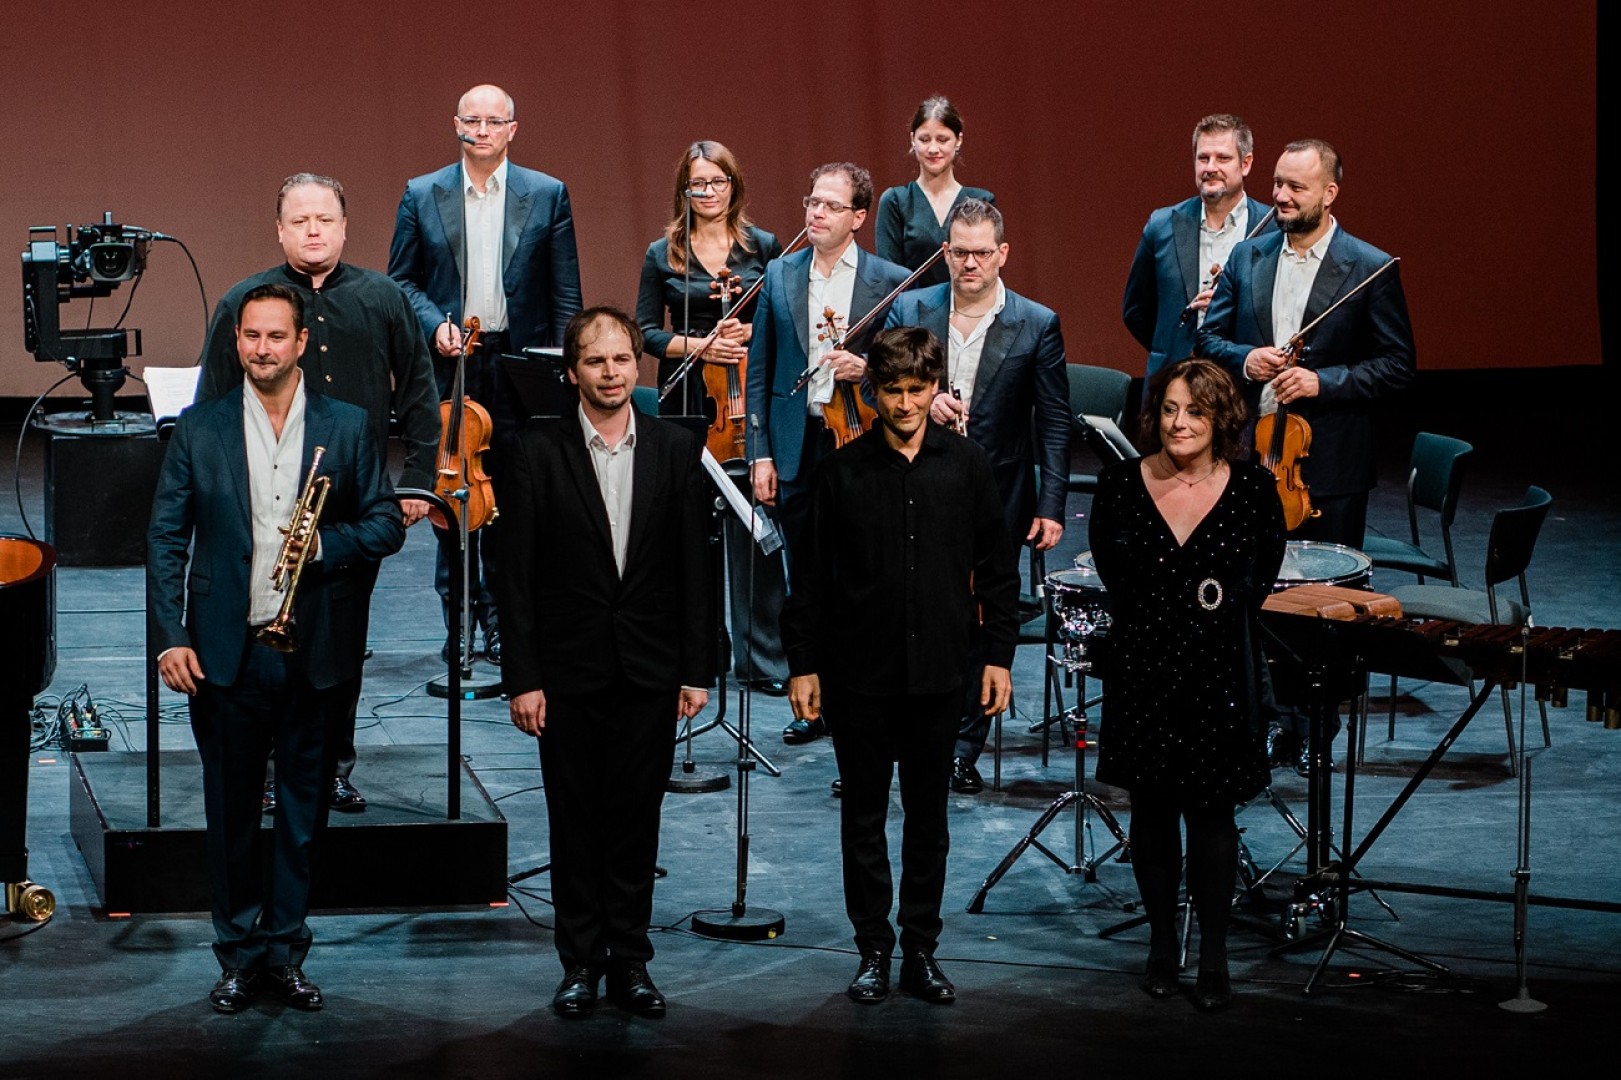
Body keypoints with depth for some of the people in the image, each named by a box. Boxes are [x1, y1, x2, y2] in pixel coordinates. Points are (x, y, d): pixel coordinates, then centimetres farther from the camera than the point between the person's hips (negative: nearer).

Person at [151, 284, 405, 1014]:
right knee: (230, 809, 6)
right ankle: (239, 953, 17)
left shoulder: (348, 428, 3)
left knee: (304, 810, 7)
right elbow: (165, 538, 2)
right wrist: (171, 638, -6)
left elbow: (387, 524, 4)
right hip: (226, 652, 0)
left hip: (316, 651, 0)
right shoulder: (199, 430, 3)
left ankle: (285, 949, 18)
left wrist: (325, 543, -15)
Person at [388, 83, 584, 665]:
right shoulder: (422, 195, 6)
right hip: (450, 367, 1)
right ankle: (460, 620, 11)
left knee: (512, 502, 2)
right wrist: (435, 324, -10)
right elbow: (401, 282, 8)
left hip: (521, 369, -1)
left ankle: (503, 620, 12)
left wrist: (565, 373, -3)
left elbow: (565, 296, 3)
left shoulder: (547, 196, 4)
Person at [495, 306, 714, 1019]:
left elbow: (695, 569, 4)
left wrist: (698, 670, 1)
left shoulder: (675, 451, 3)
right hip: (569, 673, -1)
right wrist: (522, 677, -7)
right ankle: (581, 961, 15)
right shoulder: (538, 453, -2)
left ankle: (630, 959, 16)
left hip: (649, 674, 1)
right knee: (575, 820, 6)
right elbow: (517, 576, -3)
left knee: (636, 819, 7)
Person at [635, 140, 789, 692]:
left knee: (752, 523, -5)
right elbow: (647, 331, 5)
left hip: (748, 398, -1)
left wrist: (753, 332, -11)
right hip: (687, 400, 1)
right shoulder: (663, 254, 6)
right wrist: (699, 345, -11)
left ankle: (763, 657, 0)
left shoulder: (762, 247, 6)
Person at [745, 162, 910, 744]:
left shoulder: (891, 282, -1)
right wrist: (760, 452, 3)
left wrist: (867, 369, -18)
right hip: (797, 449, 3)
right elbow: (759, 370, 9)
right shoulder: (780, 275, 8)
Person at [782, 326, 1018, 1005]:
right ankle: (873, 950, 16)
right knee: (864, 816, 7)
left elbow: (997, 569, 6)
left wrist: (999, 654, 2)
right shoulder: (843, 471, -1)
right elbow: (810, 575, 2)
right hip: (859, 674, -1)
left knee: (928, 815, 8)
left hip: (939, 671, 1)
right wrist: (802, 663, -1)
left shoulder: (966, 465, 1)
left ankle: (921, 949, 16)